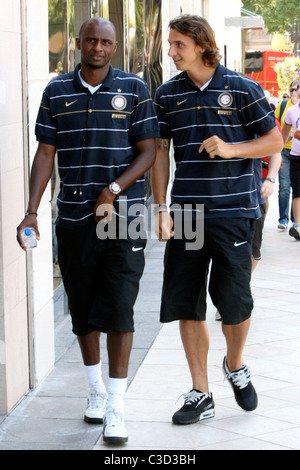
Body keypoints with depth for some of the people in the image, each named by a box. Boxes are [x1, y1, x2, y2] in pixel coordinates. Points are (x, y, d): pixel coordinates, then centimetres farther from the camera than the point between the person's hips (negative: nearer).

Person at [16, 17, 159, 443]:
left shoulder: (135, 89, 1)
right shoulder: (56, 92, 7)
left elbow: (147, 151, -1)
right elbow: (46, 154, 6)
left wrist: (112, 192, -14)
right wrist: (32, 211, -5)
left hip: (124, 216, -2)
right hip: (74, 217, 3)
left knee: (118, 308, -8)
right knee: (83, 308, 10)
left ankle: (116, 408, -4)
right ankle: (95, 389, 29)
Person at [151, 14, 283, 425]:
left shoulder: (241, 89, -2)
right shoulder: (167, 95, 7)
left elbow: (274, 141, 2)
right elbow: (160, 152, 10)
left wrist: (231, 149, -14)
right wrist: (161, 208, 3)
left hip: (233, 210, -3)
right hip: (185, 213, 3)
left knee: (233, 299, -3)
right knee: (185, 303, 3)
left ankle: (235, 366, 29)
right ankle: (200, 395, 15)